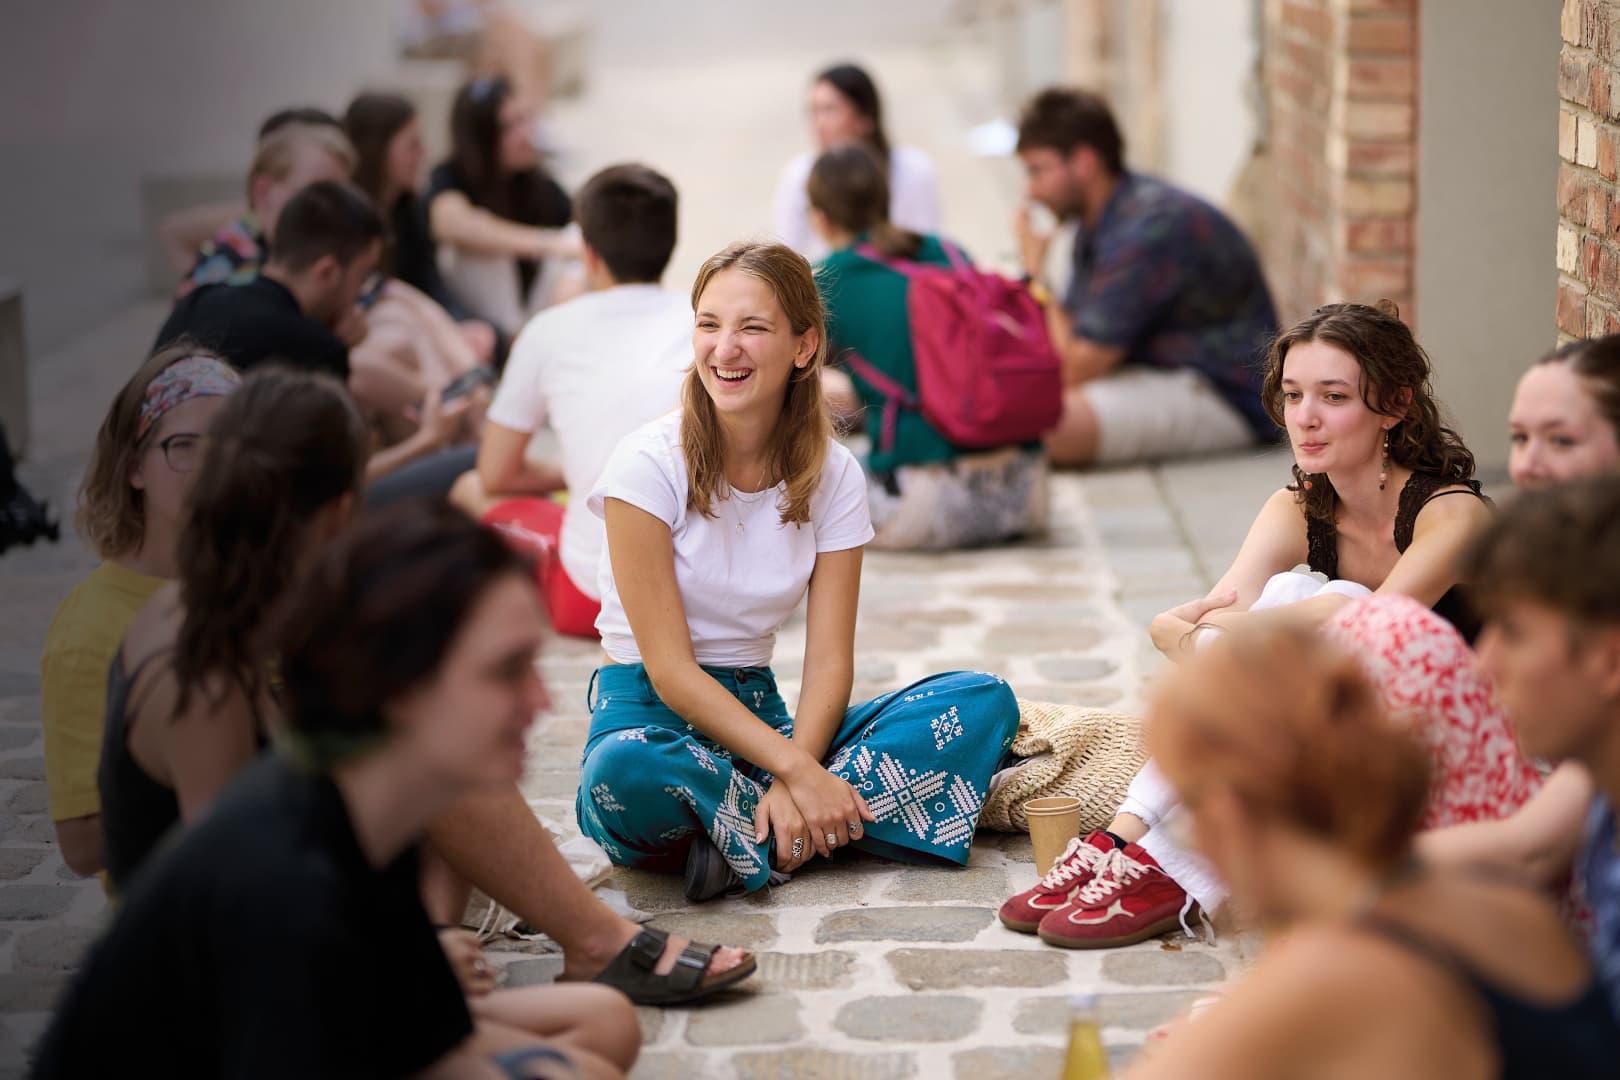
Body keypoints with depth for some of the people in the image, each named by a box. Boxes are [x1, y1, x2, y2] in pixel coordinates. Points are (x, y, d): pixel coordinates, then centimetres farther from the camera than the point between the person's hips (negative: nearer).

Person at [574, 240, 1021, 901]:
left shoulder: (832, 475, 1)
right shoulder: (649, 463, -12)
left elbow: (829, 661, -6)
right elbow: (670, 670, -16)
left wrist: (794, 781, -26)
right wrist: (798, 771, -26)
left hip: (759, 713, 5)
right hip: (649, 712, -5)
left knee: (983, 701, -16)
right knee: (627, 774, -43)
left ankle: (752, 841, -24)